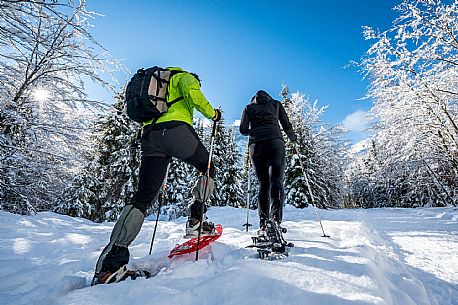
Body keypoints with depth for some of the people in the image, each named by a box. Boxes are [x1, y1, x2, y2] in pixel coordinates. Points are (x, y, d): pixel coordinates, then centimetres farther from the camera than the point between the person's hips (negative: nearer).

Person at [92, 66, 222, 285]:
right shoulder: (185, 77, 21)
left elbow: (146, 116, 36)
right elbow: (194, 95, -4)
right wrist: (213, 114, 10)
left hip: (148, 136, 7)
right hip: (176, 129, -6)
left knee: (143, 196, 0)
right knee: (208, 168, 14)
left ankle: (112, 257, -8)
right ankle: (195, 220, 1)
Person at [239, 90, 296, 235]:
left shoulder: (249, 107, 24)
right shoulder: (275, 103, 25)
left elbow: (243, 130, 11)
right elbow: (287, 125, 18)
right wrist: (293, 138, 36)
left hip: (256, 144, 1)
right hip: (275, 140, -1)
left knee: (263, 183, 5)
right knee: (276, 180, -10)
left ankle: (263, 224, -1)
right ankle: (275, 218, -29)